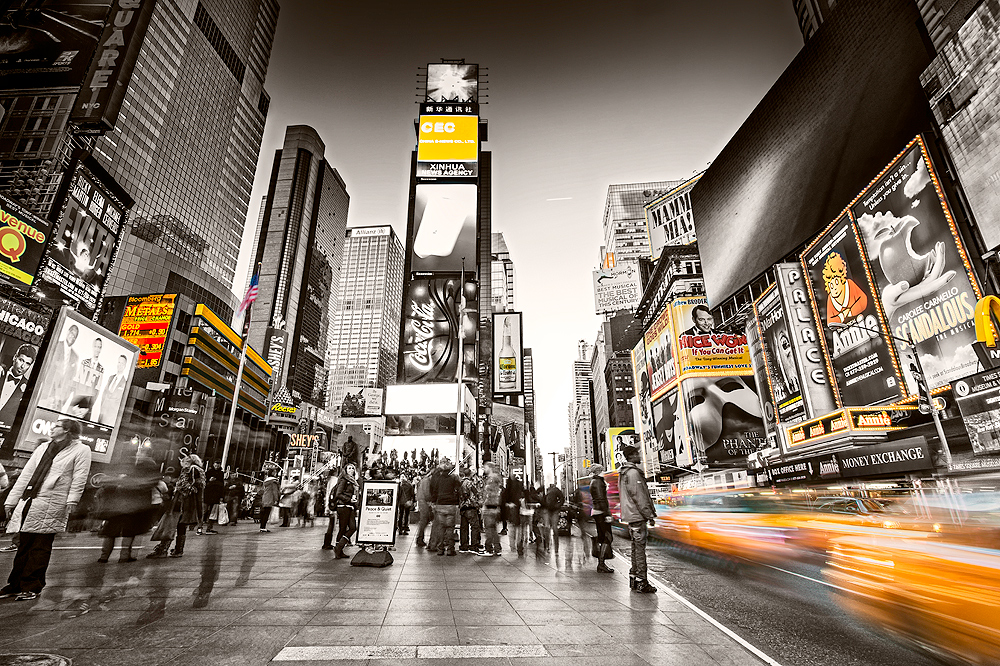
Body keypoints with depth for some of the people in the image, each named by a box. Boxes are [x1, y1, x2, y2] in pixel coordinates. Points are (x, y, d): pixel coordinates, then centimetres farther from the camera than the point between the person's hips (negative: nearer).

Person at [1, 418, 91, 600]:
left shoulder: (81, 450, 0)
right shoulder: (43, 447, 19)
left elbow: (79, 478, -8)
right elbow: (26, 474, 19)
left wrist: (71, 501, -16)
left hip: (51, 505, -6)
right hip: (28, 501, 6)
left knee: (40, 547, -1)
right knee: (23, 546, 12)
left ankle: (31, 587, 6)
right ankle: (15, 585, 22)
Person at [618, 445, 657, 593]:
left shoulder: (624, 473, 15)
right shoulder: (633, 472, -16)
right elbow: (639, 497, -19)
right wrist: (650, 515, -13)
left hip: (631, 515, 10)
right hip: (637, 515, -10)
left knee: (636, 547, 16)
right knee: (640, 548, -5)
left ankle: (633, 578, 22)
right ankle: (641, 582, -1)